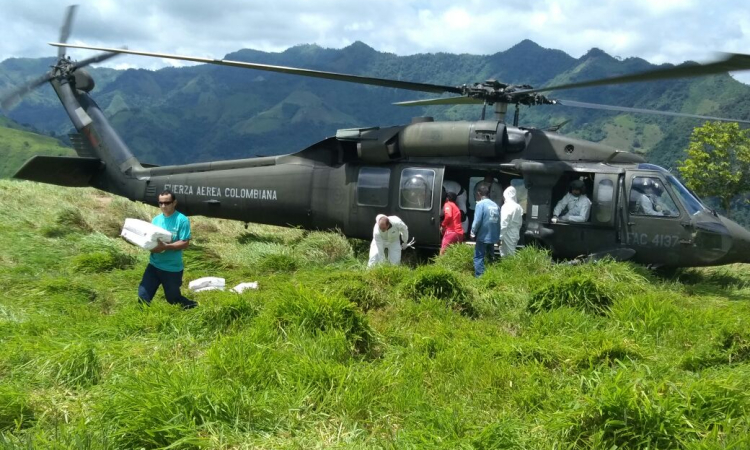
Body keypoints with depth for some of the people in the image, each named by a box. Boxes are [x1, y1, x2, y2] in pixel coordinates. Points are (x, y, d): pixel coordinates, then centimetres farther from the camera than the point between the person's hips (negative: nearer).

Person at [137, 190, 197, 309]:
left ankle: (193, 308, 39)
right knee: (143, 295, 0)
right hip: (154, 265, 5)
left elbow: (185, 243, -16)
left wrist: (165, 246, -28)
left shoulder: (182, 220, -12)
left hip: (172, 268, -5)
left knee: (173, 298, 12)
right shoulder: (156, 219, 6)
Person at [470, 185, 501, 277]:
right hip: (493, 236, 6)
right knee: (490, 258, 19)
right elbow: (498, 221, 4)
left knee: (479, 258, 0)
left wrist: (473, 233, -4)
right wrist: (497, 235, 12)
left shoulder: (481, 204, -10)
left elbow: (477, 220, -17)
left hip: (483, 236, -6)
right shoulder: (495, 205, 7)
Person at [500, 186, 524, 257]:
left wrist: (500, 236, -14)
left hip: (507, 235, -7)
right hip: (515, 235, 7)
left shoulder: (506, 206, -15)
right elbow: (520, 223, 11)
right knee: (512, 254, 14)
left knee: (505, 256, -3)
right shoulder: (518, 207, 6)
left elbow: (503, 223, -17)